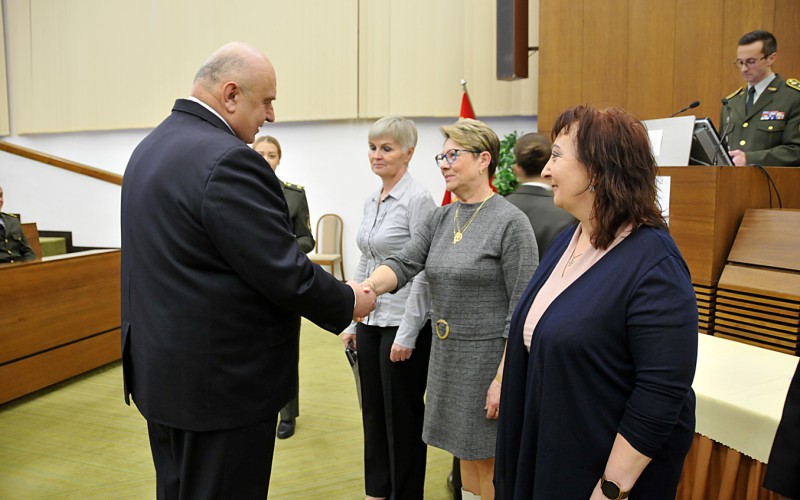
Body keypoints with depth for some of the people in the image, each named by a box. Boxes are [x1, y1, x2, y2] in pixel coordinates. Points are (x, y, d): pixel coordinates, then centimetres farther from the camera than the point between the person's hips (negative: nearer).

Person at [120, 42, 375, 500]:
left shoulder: (150, 148, 8)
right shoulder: (228, 159, -22)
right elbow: (285, 273, -22)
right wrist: (349, 302, -5)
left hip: (160, 368, 10)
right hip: (222, 379, -9)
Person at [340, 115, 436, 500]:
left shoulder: (418, 199, -13)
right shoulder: (371, 202, 10)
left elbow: (423, 271, -16)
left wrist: (407, 334, -17)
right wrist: (352, 321, 13)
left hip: (402, 324, -7)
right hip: (371, 321, 7)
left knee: (402, 414, 6)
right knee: (373, 409, 16)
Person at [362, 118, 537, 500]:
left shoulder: (510, 222, -13)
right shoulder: (440, 219, 7)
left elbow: (522, 310, -15)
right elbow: (404, 262, -7)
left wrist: (503, 378, -18)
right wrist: (369, 286, -28)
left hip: (489, 357, -6)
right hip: (447, 354, 6)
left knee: (488, 461, 8)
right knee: (466, 455, 20)